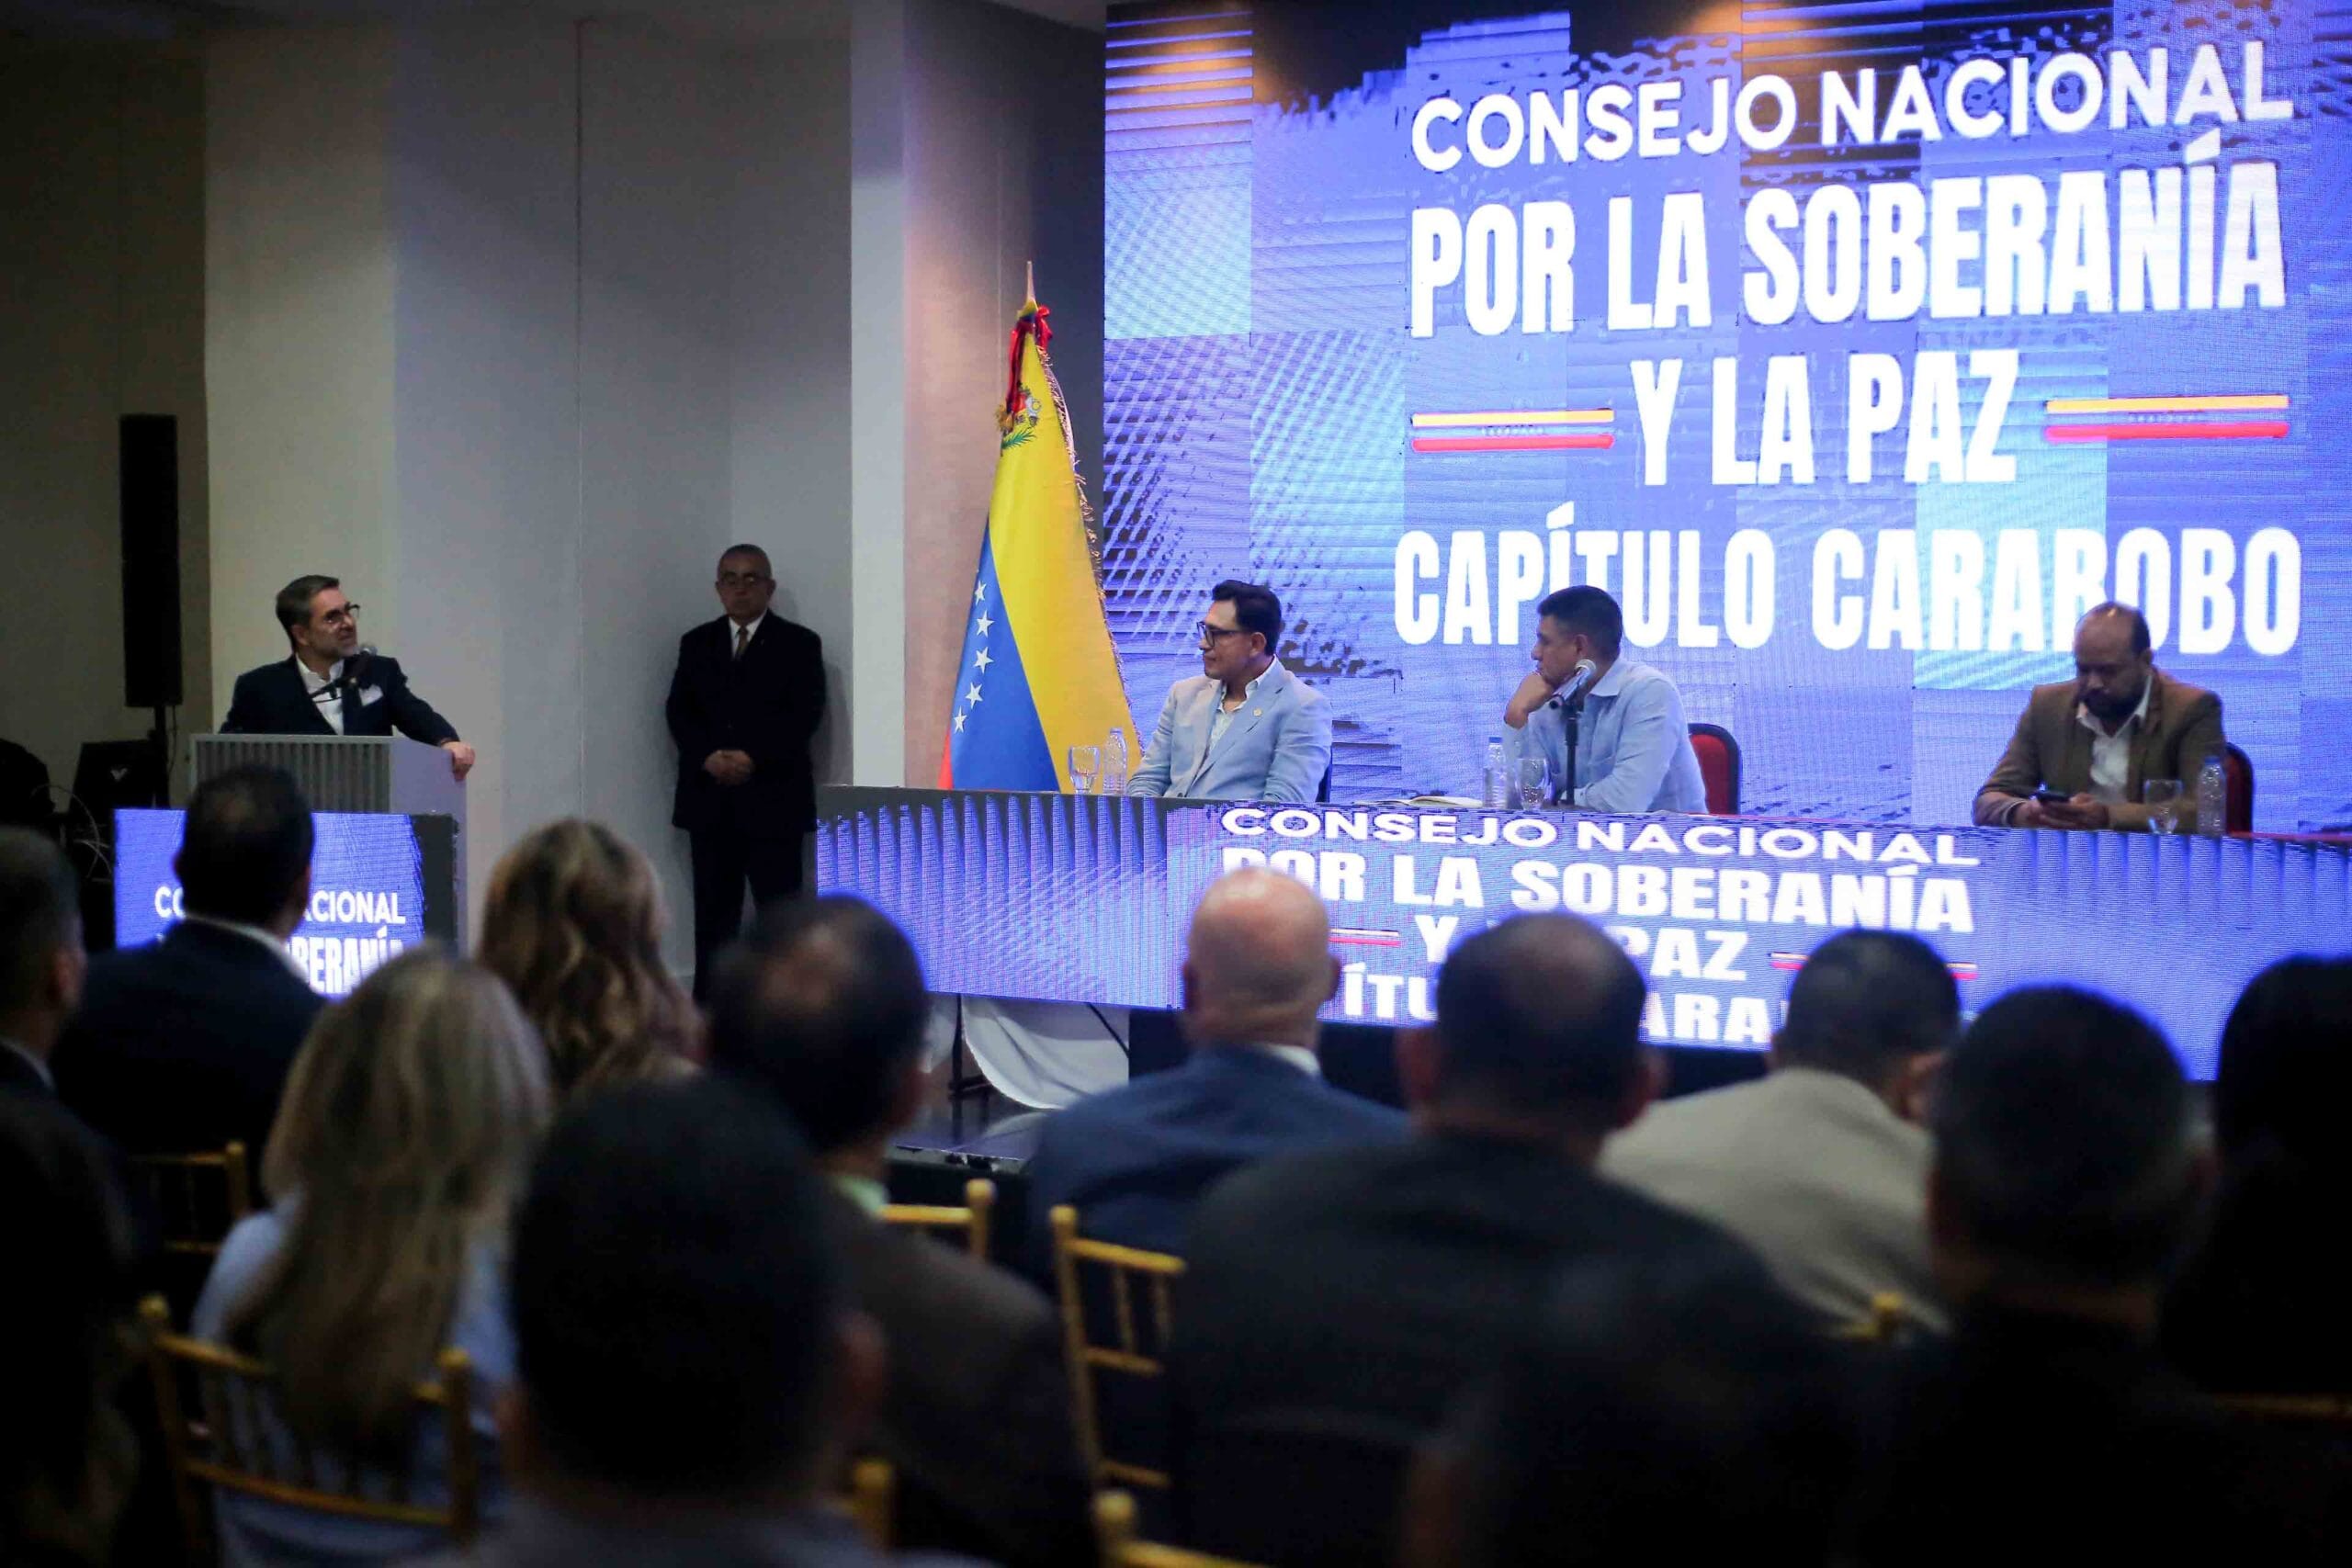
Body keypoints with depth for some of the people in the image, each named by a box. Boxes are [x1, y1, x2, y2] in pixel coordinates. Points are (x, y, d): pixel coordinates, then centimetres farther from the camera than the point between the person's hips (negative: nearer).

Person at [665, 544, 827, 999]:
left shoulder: (799, 644, 4)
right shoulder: (696, 643, 15)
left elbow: (804, 715, -6)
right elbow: (678, 711, 7)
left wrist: (753, 758, -17)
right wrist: (709, 757, -11)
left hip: (773, 799, -3)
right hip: (709, 800, 3)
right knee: (713, 911, 5)